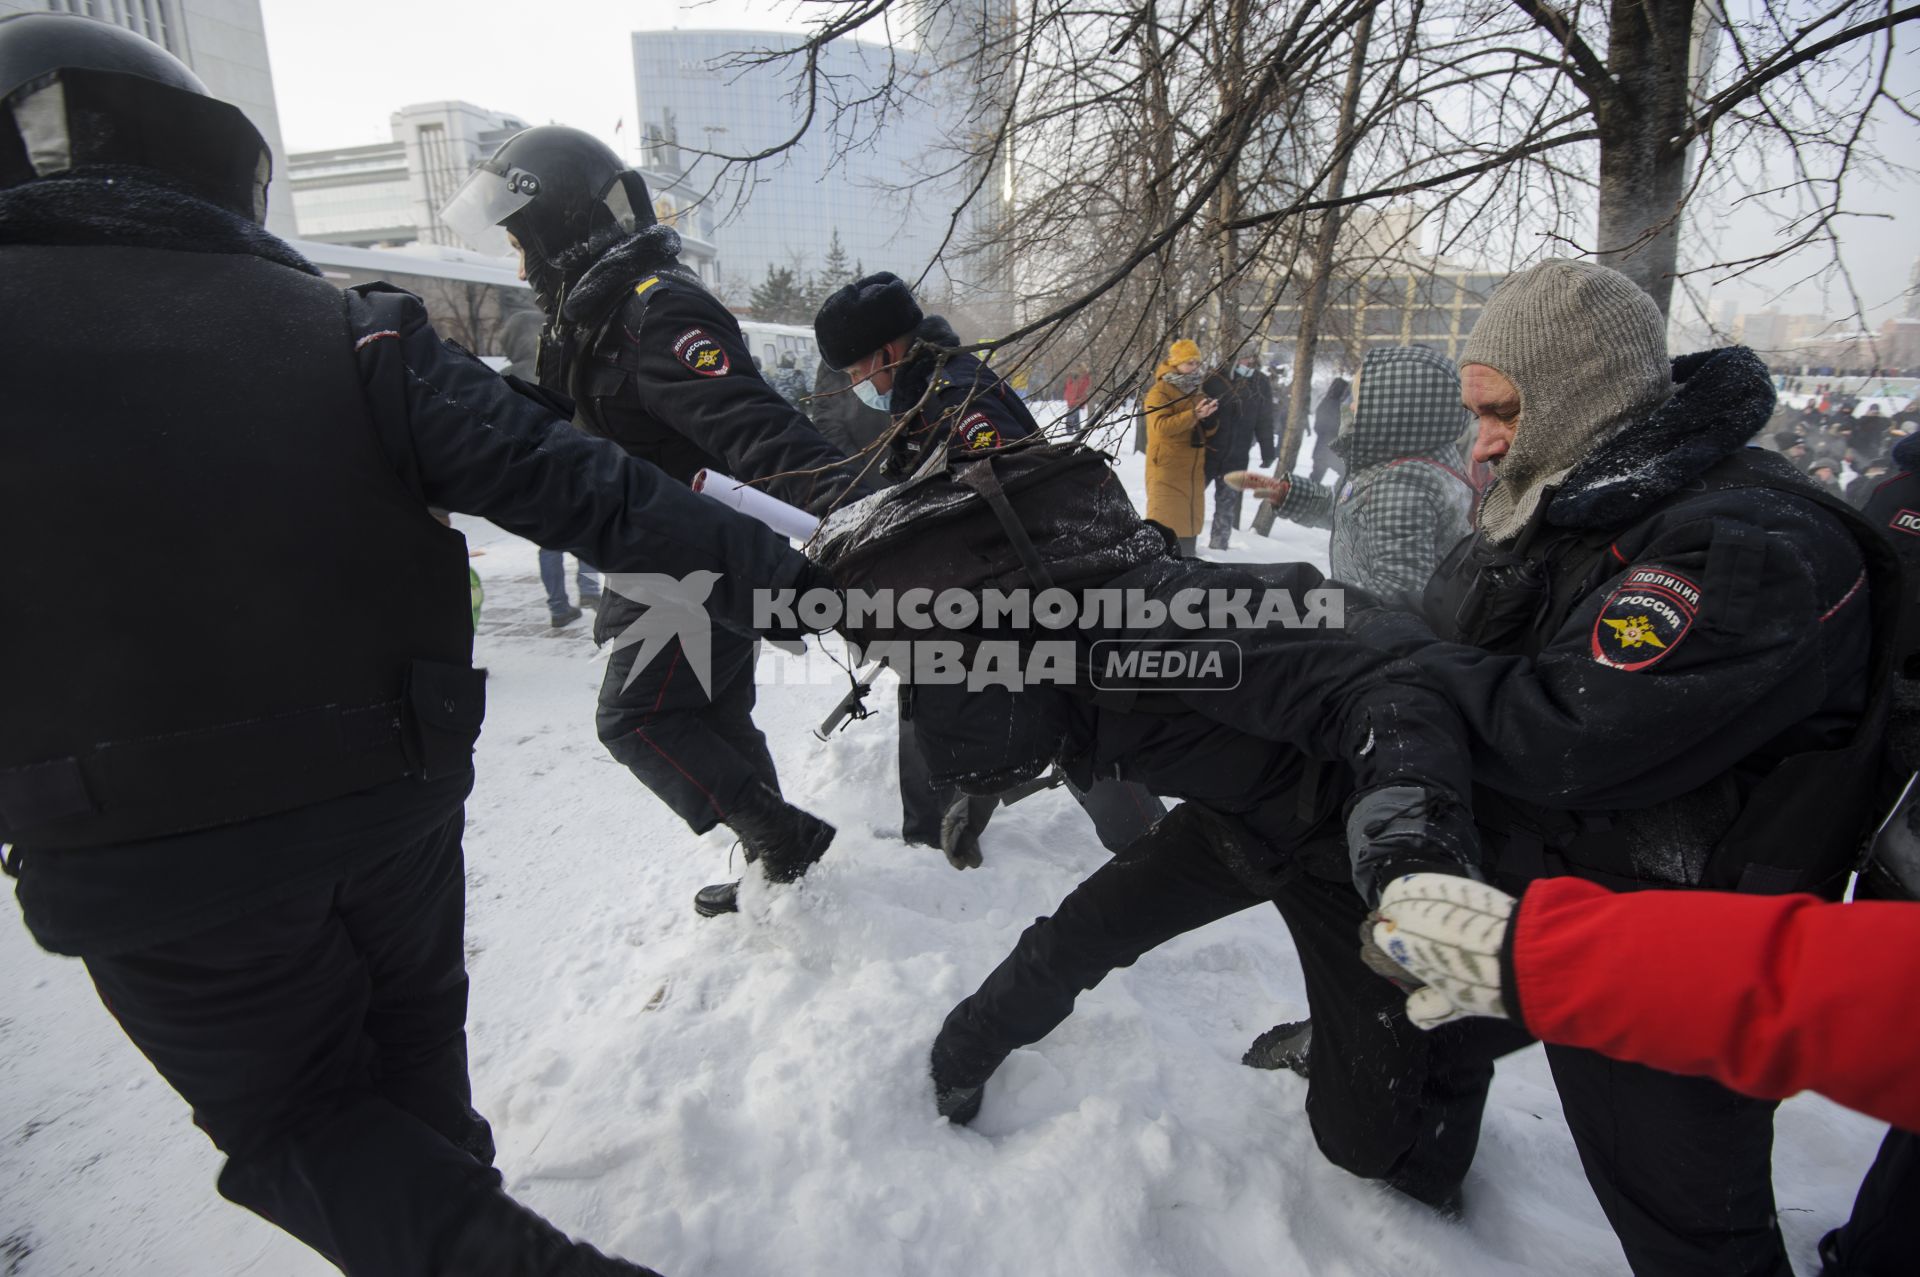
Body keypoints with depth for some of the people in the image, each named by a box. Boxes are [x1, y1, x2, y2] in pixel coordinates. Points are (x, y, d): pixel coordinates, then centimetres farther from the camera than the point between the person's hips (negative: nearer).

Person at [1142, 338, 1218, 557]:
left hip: (1193, 470, 8)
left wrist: (1209, 419, -4)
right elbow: (1161, 426, -22)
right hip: (1167, 469, -8)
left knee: (1190, 518, 12)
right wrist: (1193, 415, -28)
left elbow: (1205, 432, 19)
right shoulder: (1160, 391, -8)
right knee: (1166, 519, -10)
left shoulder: (1196, 392, 17)